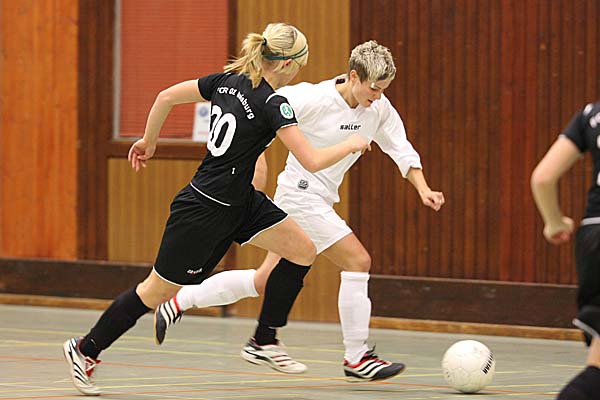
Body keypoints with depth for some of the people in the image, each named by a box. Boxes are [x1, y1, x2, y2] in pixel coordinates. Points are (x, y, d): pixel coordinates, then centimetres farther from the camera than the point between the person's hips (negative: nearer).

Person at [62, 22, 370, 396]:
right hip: (205, 211, -9)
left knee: (303, 250, 4)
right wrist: (351, 144, -8)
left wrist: (148, 141, 18)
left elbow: (166, 96, 4)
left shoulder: (228, 80, 0)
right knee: (158, 291, 5)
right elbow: (313, 161, -26)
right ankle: (85, 349, 20)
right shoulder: (273, 104, -23)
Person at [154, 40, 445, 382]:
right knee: (358, 262, -14)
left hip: (319, 200, 8)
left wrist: (423, 190, -6)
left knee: (265, 281, 13)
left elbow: (403, 151, 6)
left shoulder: (379, 109, 0)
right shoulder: (314, 100, -20)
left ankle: (178, 304, 23)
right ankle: (357, 359, -7)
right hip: (301, 196, -8)